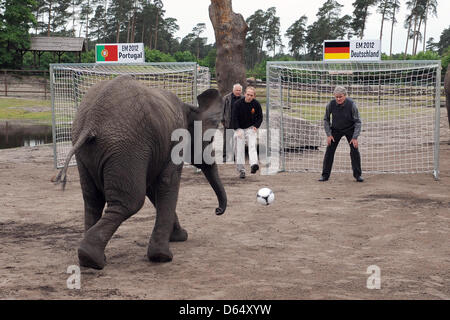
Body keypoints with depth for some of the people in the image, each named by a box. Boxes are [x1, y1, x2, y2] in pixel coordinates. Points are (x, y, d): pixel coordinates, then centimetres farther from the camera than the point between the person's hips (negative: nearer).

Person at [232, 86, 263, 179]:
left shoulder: (256, 104, -7)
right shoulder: (238, 103, -12)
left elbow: (260, 117, 5)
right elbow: (234, 118, -9)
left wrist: (256, 126, -11)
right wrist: (237, 130, -19)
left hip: (251, 128, 0)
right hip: (240, 128, 0)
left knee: (252, 145, -21)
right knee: (239, 149, -5)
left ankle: (254, 164, -38)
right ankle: (241, 170, 1)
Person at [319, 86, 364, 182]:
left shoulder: (352, 105, -25)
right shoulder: (330, 104, -20)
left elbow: (358, 122, -16)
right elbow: (326, 120, -3)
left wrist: (355, 137, -21)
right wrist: (328, 134, -9)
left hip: (350, 129, -1)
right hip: (336, 129, 2)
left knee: (355, 151, -10)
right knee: (329, 151, -5)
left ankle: (357, 174, 3)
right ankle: (325, 175, 5)